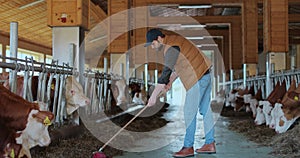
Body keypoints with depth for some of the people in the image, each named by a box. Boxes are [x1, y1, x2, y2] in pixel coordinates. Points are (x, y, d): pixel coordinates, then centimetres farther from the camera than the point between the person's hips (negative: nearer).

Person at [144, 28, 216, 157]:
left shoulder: (171, 48, -19)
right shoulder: (172, 40, 13)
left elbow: (165, 73, -22)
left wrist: (154, 96, -19)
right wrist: (170, 82, 15)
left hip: (198, 78, -10)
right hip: (205, 74, 10)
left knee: (189, 111, -5)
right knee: (205, 109, 12)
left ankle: (188, 147, 2)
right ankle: (210, 144, 18)